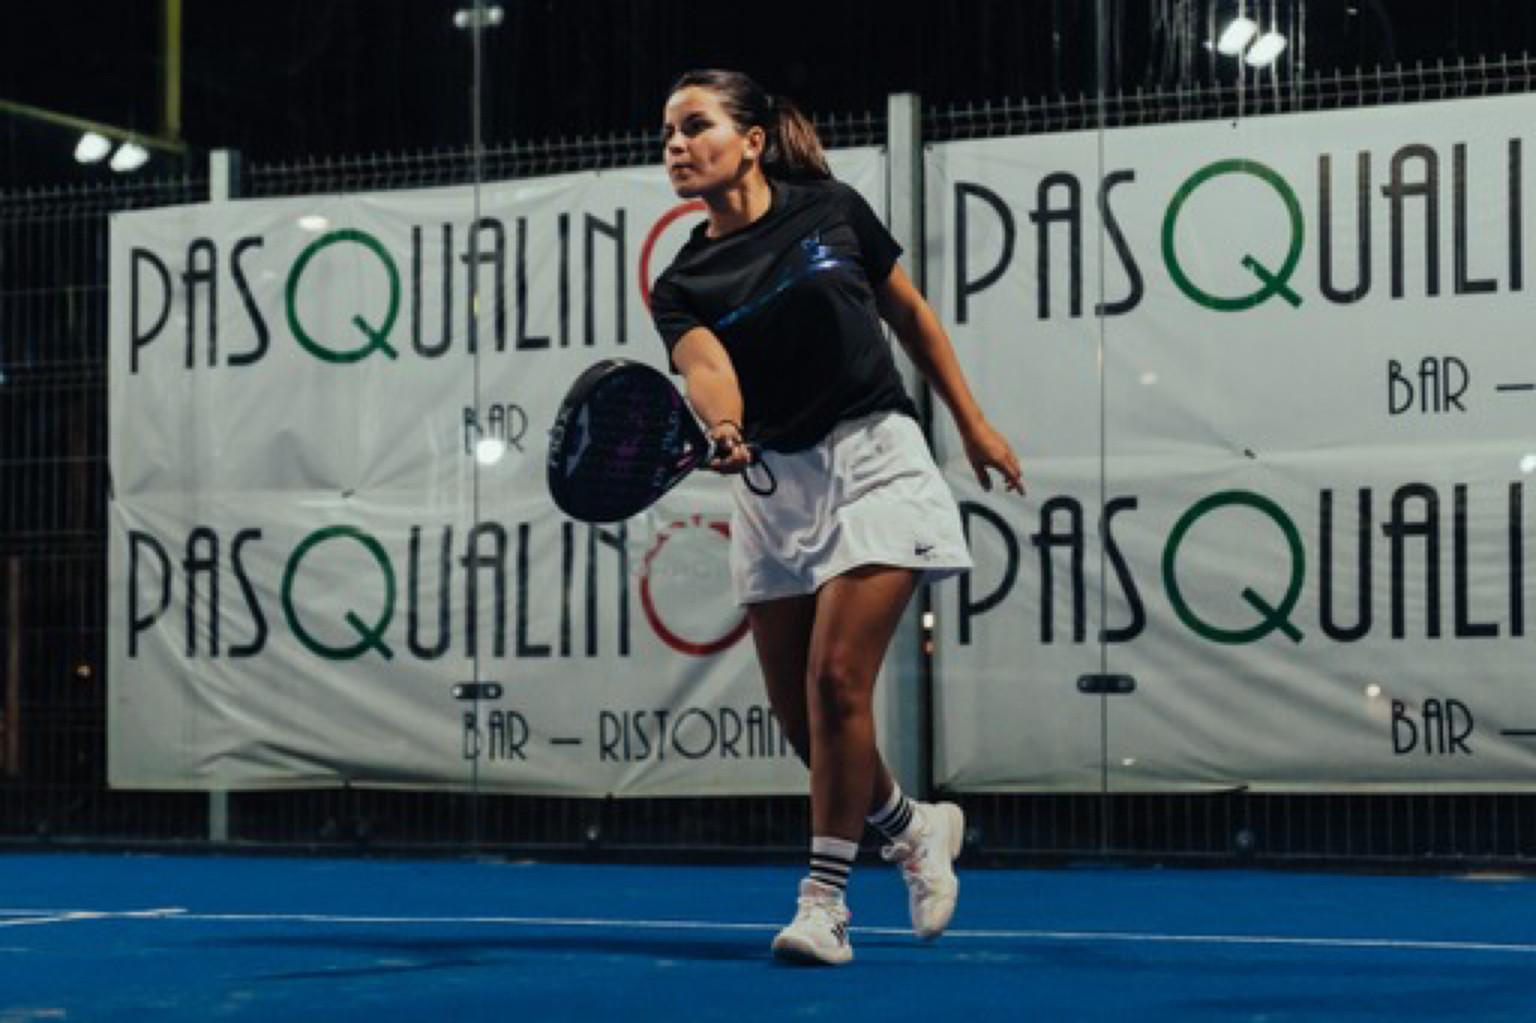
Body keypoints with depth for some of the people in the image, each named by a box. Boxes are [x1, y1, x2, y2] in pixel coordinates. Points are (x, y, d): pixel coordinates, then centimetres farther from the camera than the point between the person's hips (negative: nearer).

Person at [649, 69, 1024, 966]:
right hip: (773, 487, 4)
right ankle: (916, 827, 31)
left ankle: (825, 900, -7)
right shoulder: (683, 285, 2)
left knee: (837, 678, -16)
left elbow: (911, 314, 12)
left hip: (874, 461, -4)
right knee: (800, 715, 3)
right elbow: (707, 368, -18)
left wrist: (973, 422, 12)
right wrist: (723, 433, -40)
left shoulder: (831, 211, 0)